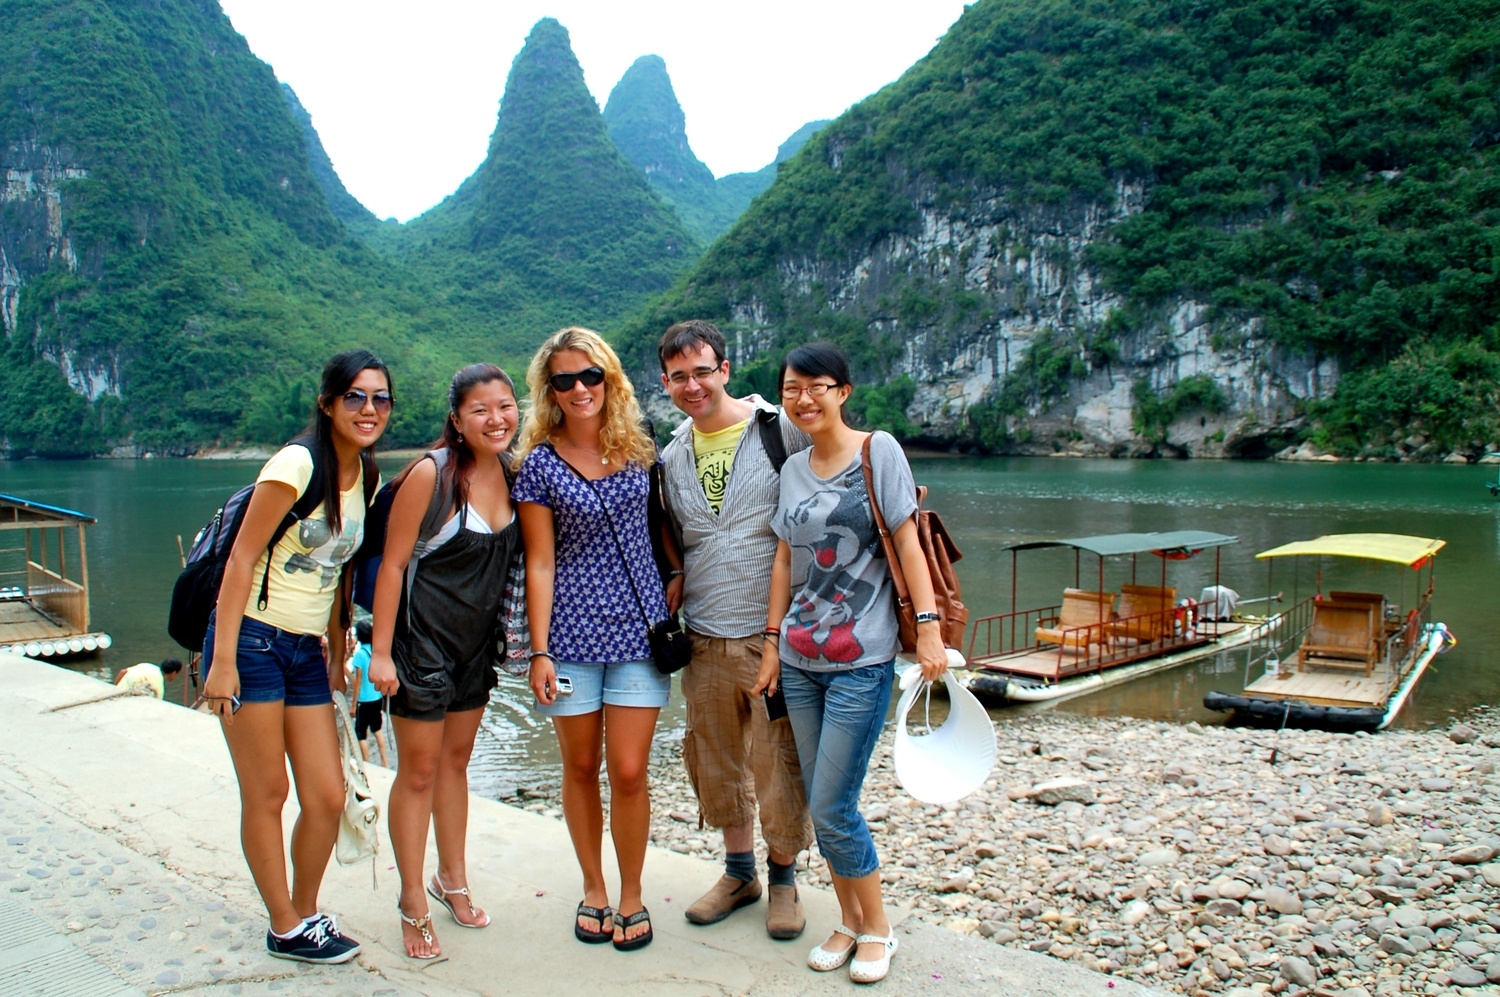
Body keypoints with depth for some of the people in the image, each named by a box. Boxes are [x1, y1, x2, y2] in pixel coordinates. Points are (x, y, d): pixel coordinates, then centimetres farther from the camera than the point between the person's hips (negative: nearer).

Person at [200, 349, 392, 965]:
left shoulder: (368, 479, 7)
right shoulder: (296, 465, -15)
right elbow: (241, 558, -15)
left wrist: (337, 655, 15)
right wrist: (222, 659, -19)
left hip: (307, 651, 7)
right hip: (252, 640, -6)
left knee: (328, 797, 5)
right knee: (267, 795, 4)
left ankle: (304, 913, 26)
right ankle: (287, 929, 19)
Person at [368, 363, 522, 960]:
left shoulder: (511, 471, -1)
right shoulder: (432, 473, -19)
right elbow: (393, 563, -16)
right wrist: (380, 651, -16)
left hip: (477, 641, 6)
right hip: (423, 638, -6)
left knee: (456, 761, 19)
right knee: (419, 772, 4)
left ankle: (452, 879, 35)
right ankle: (413, 904, 18)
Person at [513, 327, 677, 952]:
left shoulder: (638, 449, 4)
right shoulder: (540, 463, -2)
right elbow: (539, 563, -3)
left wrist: (678, 577, 4)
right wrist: (540, 651, -6)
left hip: (639, 627, 1)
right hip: (572, 632, 0)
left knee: (629, 772, 0)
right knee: (581, 766, 11)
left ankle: (631, 895, 19)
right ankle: (593, 889, 29)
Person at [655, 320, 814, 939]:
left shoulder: (783, 430, -5)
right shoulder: (672, 457, 11)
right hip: (705, 639, 5)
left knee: (780, 766, 3)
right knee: (716, 764, 14)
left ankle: (782, 877, 25)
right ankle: (739, 871, 34)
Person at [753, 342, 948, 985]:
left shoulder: (878, 450, -5)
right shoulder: (792, 468, 10)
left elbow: (907, 542, -8)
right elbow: (786, 559, 12)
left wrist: (928, 627, -14)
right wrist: (772, 640, 9)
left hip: (861, 661, -5)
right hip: (799, 661, 6)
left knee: (832, 807, -5)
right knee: (818, 804, 10)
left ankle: (877, 929, 16)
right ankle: (849, 920, 28)